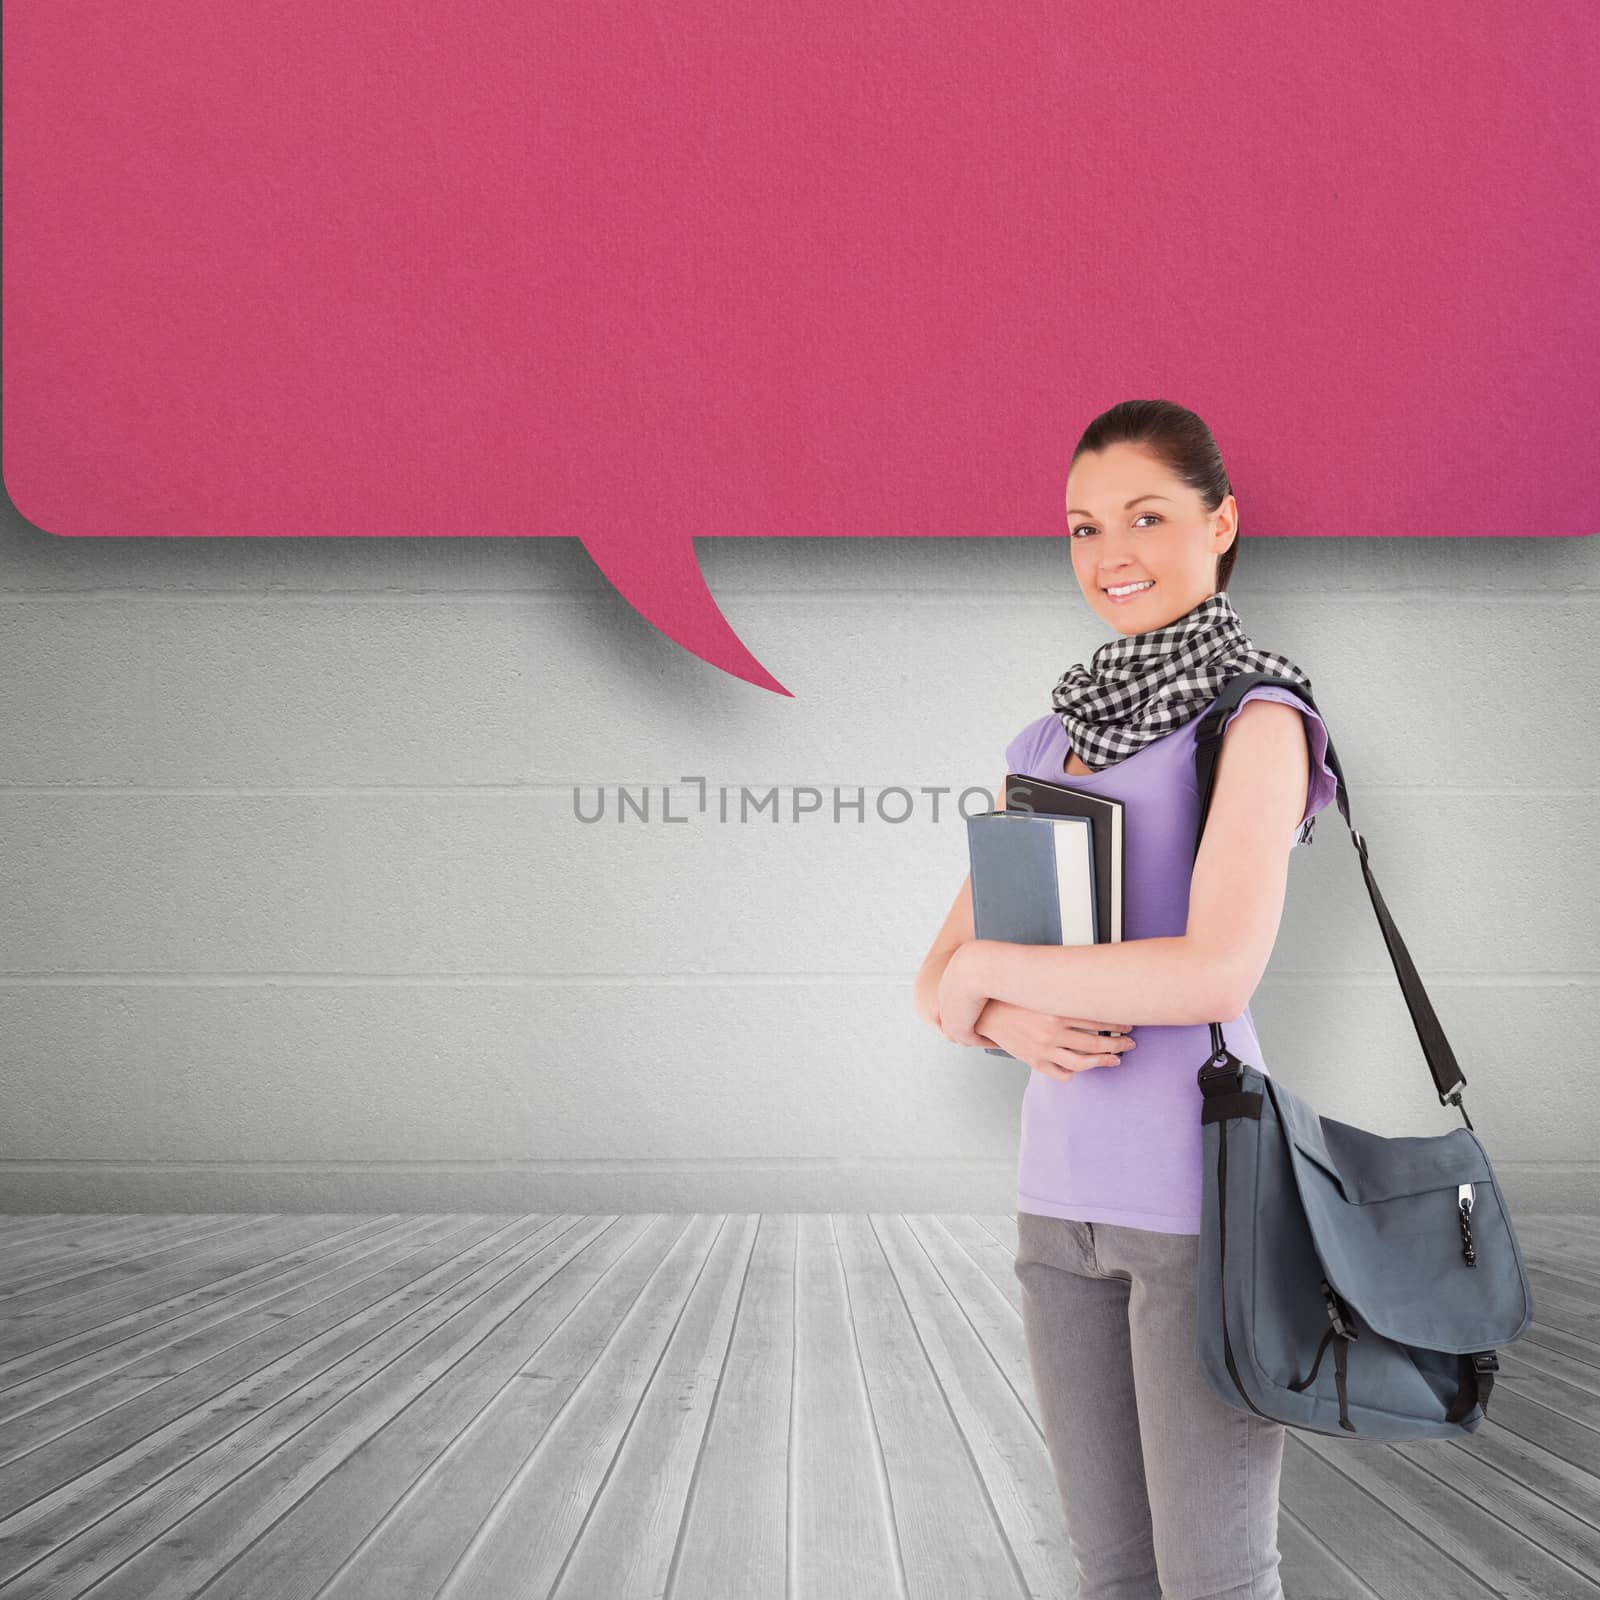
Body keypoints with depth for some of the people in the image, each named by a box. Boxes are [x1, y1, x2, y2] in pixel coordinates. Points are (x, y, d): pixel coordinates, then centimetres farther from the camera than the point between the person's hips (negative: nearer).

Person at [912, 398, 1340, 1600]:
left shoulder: (1256, 719, -8)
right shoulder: (1047, 747, 12)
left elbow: (1219, 972, -22)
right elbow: (940, 981, 11)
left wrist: (987, 970, -11)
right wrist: (1013, 1023, -12)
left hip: (1206, 1197, -6)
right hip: (1064, 1195, 6)